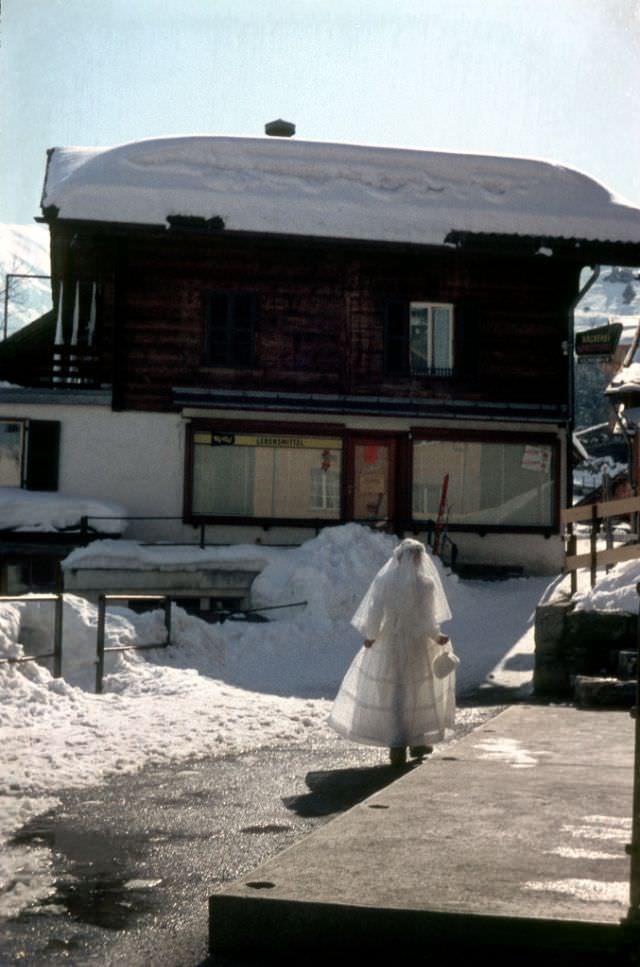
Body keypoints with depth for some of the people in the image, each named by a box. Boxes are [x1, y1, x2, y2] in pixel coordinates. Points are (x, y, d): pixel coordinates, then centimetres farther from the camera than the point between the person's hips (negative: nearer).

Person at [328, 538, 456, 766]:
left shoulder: (383, 580, -10)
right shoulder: (426, 584, -14)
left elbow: (374, 612, -9)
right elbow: (427, 620, -12)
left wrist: (370, 636, 7)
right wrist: (437, 637, 6)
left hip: (387, 646, 1)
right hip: (417, 647, -1)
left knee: (390, 695, 12)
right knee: (415, 693, 18)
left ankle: (397, 745, 1)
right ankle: (417, 741, 27)